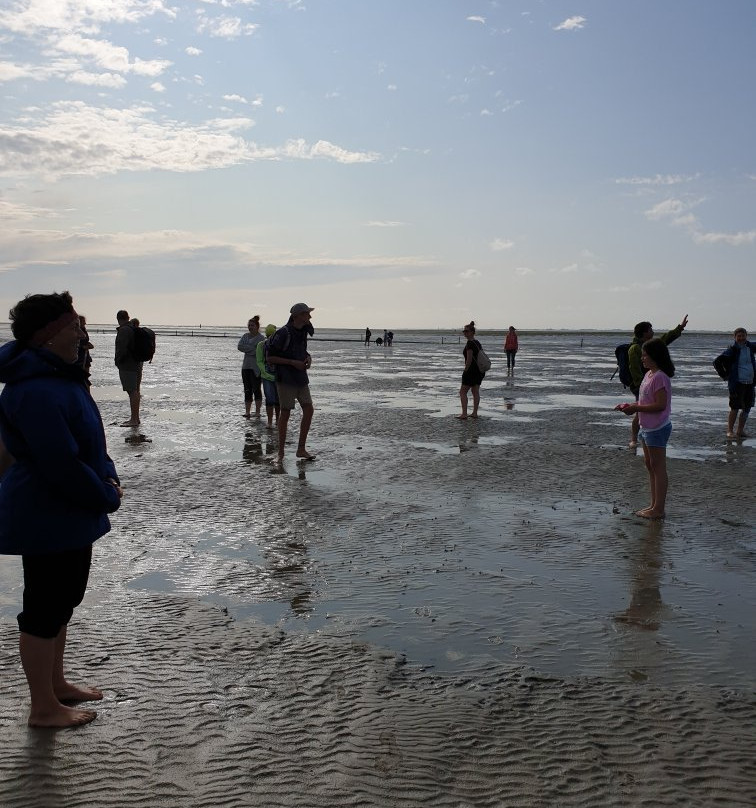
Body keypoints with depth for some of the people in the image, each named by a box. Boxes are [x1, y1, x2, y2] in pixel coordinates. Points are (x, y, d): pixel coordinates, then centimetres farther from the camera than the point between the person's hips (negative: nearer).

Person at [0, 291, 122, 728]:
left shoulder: (59, 376, 8)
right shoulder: (37, 391, -26)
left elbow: (89, 440, 16)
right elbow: (62, 466, -29)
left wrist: (108, 477, 0)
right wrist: (108, 497, -16)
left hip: (68, 514, 11)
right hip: (48, 520, -10)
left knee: (63, 599, 21)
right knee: (45, 608, 3)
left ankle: (57, 683, 38)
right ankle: (44, 708, 19)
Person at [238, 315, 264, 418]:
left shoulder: (261, 338, -6)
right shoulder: (245, 336, 12)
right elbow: (239, 346, -3)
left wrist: (247, 349, -11)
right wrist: (252, 349, -11)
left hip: (256, 367, -5)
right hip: (246, 366, 6)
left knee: (256, 389, -3)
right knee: (247, 390, 7)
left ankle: (257, 411, 2)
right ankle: (247, 411, 11)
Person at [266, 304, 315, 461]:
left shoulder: (303, 331, 7)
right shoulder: (283, 333, -16)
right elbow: (270, 358, -14)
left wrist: (308, 358, 0)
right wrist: (293, 363, -19)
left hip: (301, 377, 7)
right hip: (286, 378, -7)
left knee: (308, 410, 0)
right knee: (285, 413, -2)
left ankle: (301, 449, 8)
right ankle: (280, 452, 10)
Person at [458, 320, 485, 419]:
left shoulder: (470, 343, -16)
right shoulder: (478, 343, 13)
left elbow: (469, 359, -21)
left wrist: (465, 370, -14)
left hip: (471, 370, -9)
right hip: (480, 371, 9)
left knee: (463, 392, -3)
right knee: (476, 392, 12)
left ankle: (464, 414, -8)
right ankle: (474, 413, 13)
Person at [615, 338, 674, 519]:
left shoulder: (659, 377, -19)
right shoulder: (649, 374, 12)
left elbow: (660, 405, -24)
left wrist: (636, 408, -21)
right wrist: (632, 405, 3)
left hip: (657, 428, -10)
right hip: (647, 427, 10)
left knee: (658, 468, -3)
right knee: (650, 466, 16)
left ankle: (659, 509, 4)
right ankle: (654, 505, 25)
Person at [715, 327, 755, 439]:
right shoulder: (732, 350, -8)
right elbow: (717, 362, -10)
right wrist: (724, 375, -10)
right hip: (737, 384, -6)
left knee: (747, 408, 9)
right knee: (735, 408, -4)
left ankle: (740, 431, 19)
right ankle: (730, 431, 5)